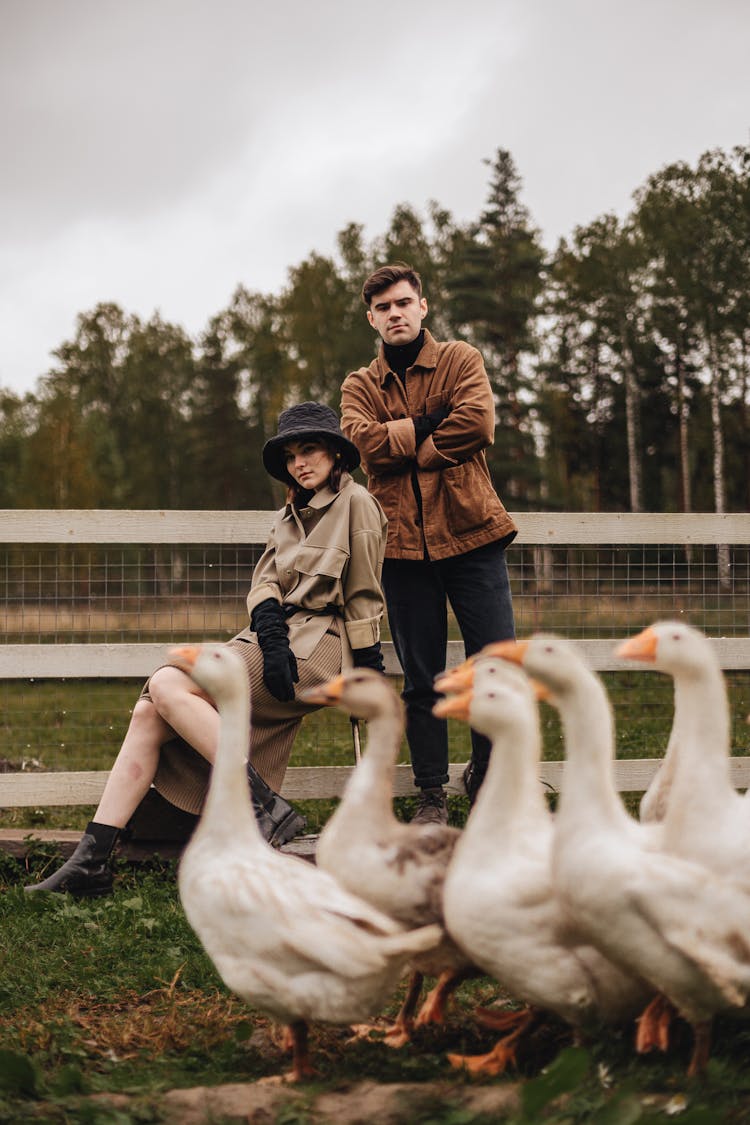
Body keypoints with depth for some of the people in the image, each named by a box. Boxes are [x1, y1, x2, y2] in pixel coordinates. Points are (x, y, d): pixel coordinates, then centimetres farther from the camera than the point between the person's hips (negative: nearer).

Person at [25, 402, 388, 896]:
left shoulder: (356, 503, 0)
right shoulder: (292, 513, 24)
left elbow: (364, 598, -3)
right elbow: (265, 581, 11)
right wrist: (271, 633, -11)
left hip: (319, 648, -8)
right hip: (275, 640, 8)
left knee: (168, 685, -23)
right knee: (150, 711, -11)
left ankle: (264, 806, -22)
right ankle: (91, 860, -17)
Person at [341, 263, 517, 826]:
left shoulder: (461, 360, 8)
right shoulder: (359, 386, 13)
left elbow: (478, 423, -11)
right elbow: (363, 440, -8)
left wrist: (400, 445, -8)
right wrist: (428, 426, -9)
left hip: (469, 532, -1)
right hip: (404, 545, 2)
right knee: (421, 679, 5)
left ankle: (489, 781, 15)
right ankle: (431, 794, 14)